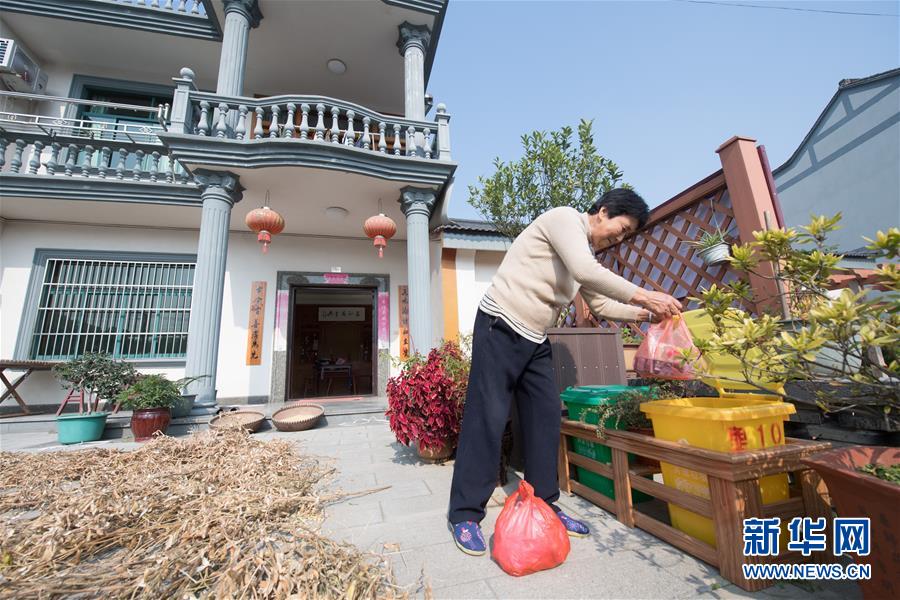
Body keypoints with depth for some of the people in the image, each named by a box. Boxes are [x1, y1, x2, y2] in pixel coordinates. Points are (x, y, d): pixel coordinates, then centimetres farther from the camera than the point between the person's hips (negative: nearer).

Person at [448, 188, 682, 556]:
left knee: (545, 418, 7)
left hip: (535, 340, 9)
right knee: (488, 417, -7)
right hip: (500, 327, -9)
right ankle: (465, 514, 6)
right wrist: (641, 295, -17)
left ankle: (543, 504, 22)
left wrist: (642, 314, 12)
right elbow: (584, 271, -24)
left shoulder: (586, 255, 18)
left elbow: (599, 305, 24)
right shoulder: (564, 217, -7)